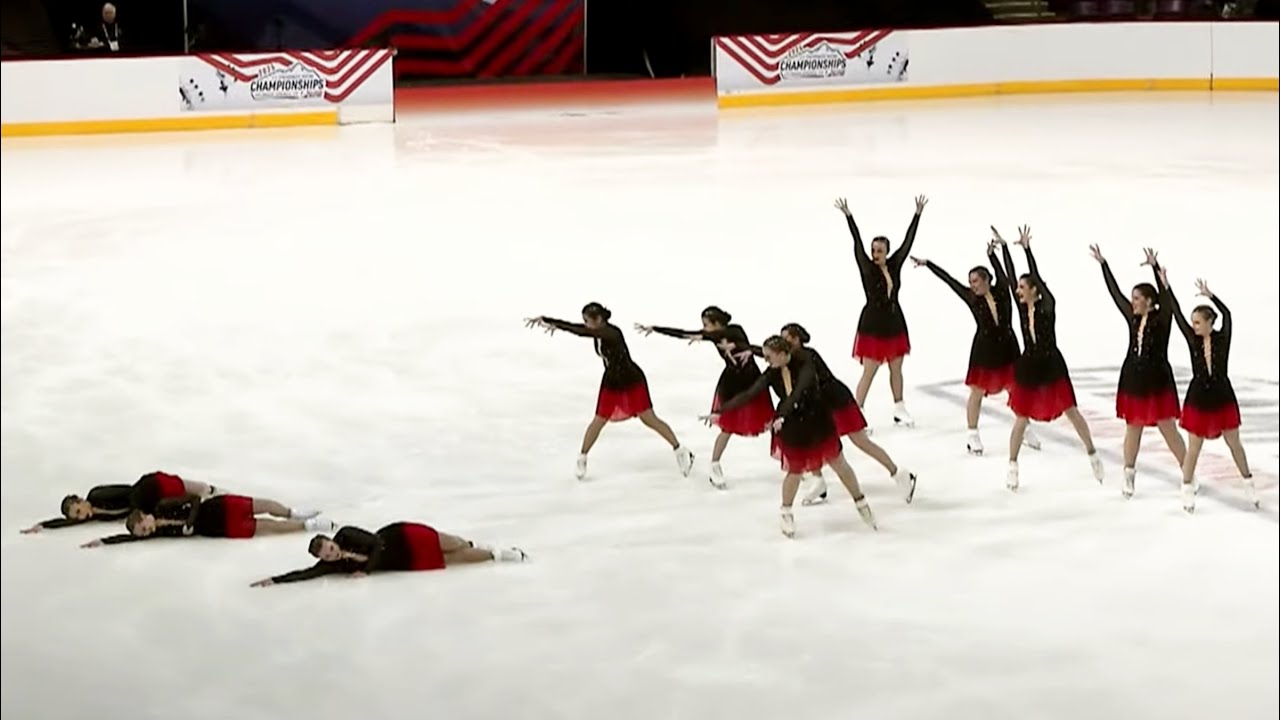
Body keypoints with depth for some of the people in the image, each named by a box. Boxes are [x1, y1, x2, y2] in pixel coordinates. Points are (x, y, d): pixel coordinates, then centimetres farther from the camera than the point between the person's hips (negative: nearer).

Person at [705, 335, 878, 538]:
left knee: (839, 464, 10)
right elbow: (748, 395, -11)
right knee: (795, 472, 7)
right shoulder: (771, 374, -11)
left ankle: (861, 504, 27)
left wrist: (782, 416, -41)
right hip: (791, 427, 1)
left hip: (817, 421, -1)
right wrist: (720, 412, -15)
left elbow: (799, 391, -32)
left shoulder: (805, 363, -21)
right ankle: (786, 514, 30)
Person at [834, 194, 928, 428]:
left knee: (896, 369, 15)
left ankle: (899, 410, 27)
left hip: (895, 323, 5)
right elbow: (857, 243, -18)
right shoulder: (867, 268, -10)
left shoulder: (894, 265, 0)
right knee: (869, 372, -5)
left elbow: (908, 241, 1)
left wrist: (918, 214, -1)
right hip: (873, 324, -5)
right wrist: (848, 216, -27)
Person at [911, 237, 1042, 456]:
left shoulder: (1002, 291, -3)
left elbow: (1002, 272, -12)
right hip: (984, 348, -1)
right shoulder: (972, 297, -4)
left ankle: (1025, 429, 24)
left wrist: (992, 253, -22)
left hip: (1007, 347, 1)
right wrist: (927, 264, -1)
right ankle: (973, 435, 13)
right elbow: (949, 280, -3)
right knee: (977, 392, 4)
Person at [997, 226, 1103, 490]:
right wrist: (1003, 246, -2)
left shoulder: (1048, 306, -12)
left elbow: (1037, 276, -22)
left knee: (1071, 412, 3)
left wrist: (1027, 248, -28)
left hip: (1052, 365, -4)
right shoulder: (1022, 307, 0)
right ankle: (1012, 466, 16)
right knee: (1022, 418, 7)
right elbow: (1010, 275, -1)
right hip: (1028, 366, 4)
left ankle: (1093, 456, 17)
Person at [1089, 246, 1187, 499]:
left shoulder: (1162, 318, -10)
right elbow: (1115, 292, 5)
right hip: (1133, 378, 5)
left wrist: (1155, 267, -37)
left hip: (1157, 380, -5)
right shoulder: (1133, 318, 3)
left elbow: (1167, 296, -26)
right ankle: (1129, 476, 19)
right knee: (1133, 428, 11)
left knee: (1168, 429, -2)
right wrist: (1102, 263, 4)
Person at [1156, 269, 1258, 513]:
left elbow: (1227, 314, -21)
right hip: (1198, 397, 1)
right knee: (1193, 448, 6)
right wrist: (1166, 286, -14)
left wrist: (1210, 295, -31)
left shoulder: (1223, 338, -9)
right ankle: (1187, 490, 16)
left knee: (1234, 443, 11)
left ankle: (1249, 484, 25)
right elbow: (1177, 314, -10)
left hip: (1222, 396, -1)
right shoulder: (1193, 339, -5)